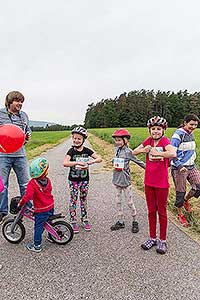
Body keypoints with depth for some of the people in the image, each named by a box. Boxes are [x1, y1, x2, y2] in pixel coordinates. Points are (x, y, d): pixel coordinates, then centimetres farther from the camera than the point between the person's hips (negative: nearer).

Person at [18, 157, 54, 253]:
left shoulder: (32, 183, -22)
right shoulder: (48, 180, -3)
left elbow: (28, 195, -28)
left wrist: (20, 203, -11)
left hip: (41, 210, -6)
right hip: (51, 206, 6)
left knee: (38, 227, 7)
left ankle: (37, 245, 18)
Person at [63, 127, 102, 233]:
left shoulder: (87, 151, -4)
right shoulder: (71, 151, -11)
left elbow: (99, 158, -9)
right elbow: (65, 163, -26)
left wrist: (89, 162, -25)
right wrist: (78, 162, -35)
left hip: (84, 179, 2)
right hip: (73, 179, -2)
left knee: (83, 199, 15)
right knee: (73, 200, 6)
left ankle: (84, 219, 30)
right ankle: (73, 221, 20)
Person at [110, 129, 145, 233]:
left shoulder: (128, 151, -12)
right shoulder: (116, 149, 5)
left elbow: (138, 161, -8)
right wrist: (114, 162, 3)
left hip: (125, 180, -6)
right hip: (117, 180, 6)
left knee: (130, 202, 4)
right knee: (118, 201, 14)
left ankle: (134, 221, 22)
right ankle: (120, 221, 27)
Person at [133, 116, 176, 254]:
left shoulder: (165, 141, -13)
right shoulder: (149, 141, 2)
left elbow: (173, 153, -33)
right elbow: (134, 152, 6)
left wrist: (156, 153, -29)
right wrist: (144, 150, -11)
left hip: (162, 183, -5)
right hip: (149, 182, 5)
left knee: (162, 211, 11)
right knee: (151, 211, 16)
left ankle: (162, 240, 28)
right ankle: (152, 238, 33)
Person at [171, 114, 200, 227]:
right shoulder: (178, 135, -14)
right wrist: (180, 166, -22)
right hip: (179, 168, -7)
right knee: (180, 192, 2)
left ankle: (186, 200, 27)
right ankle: (180, 214, 23)